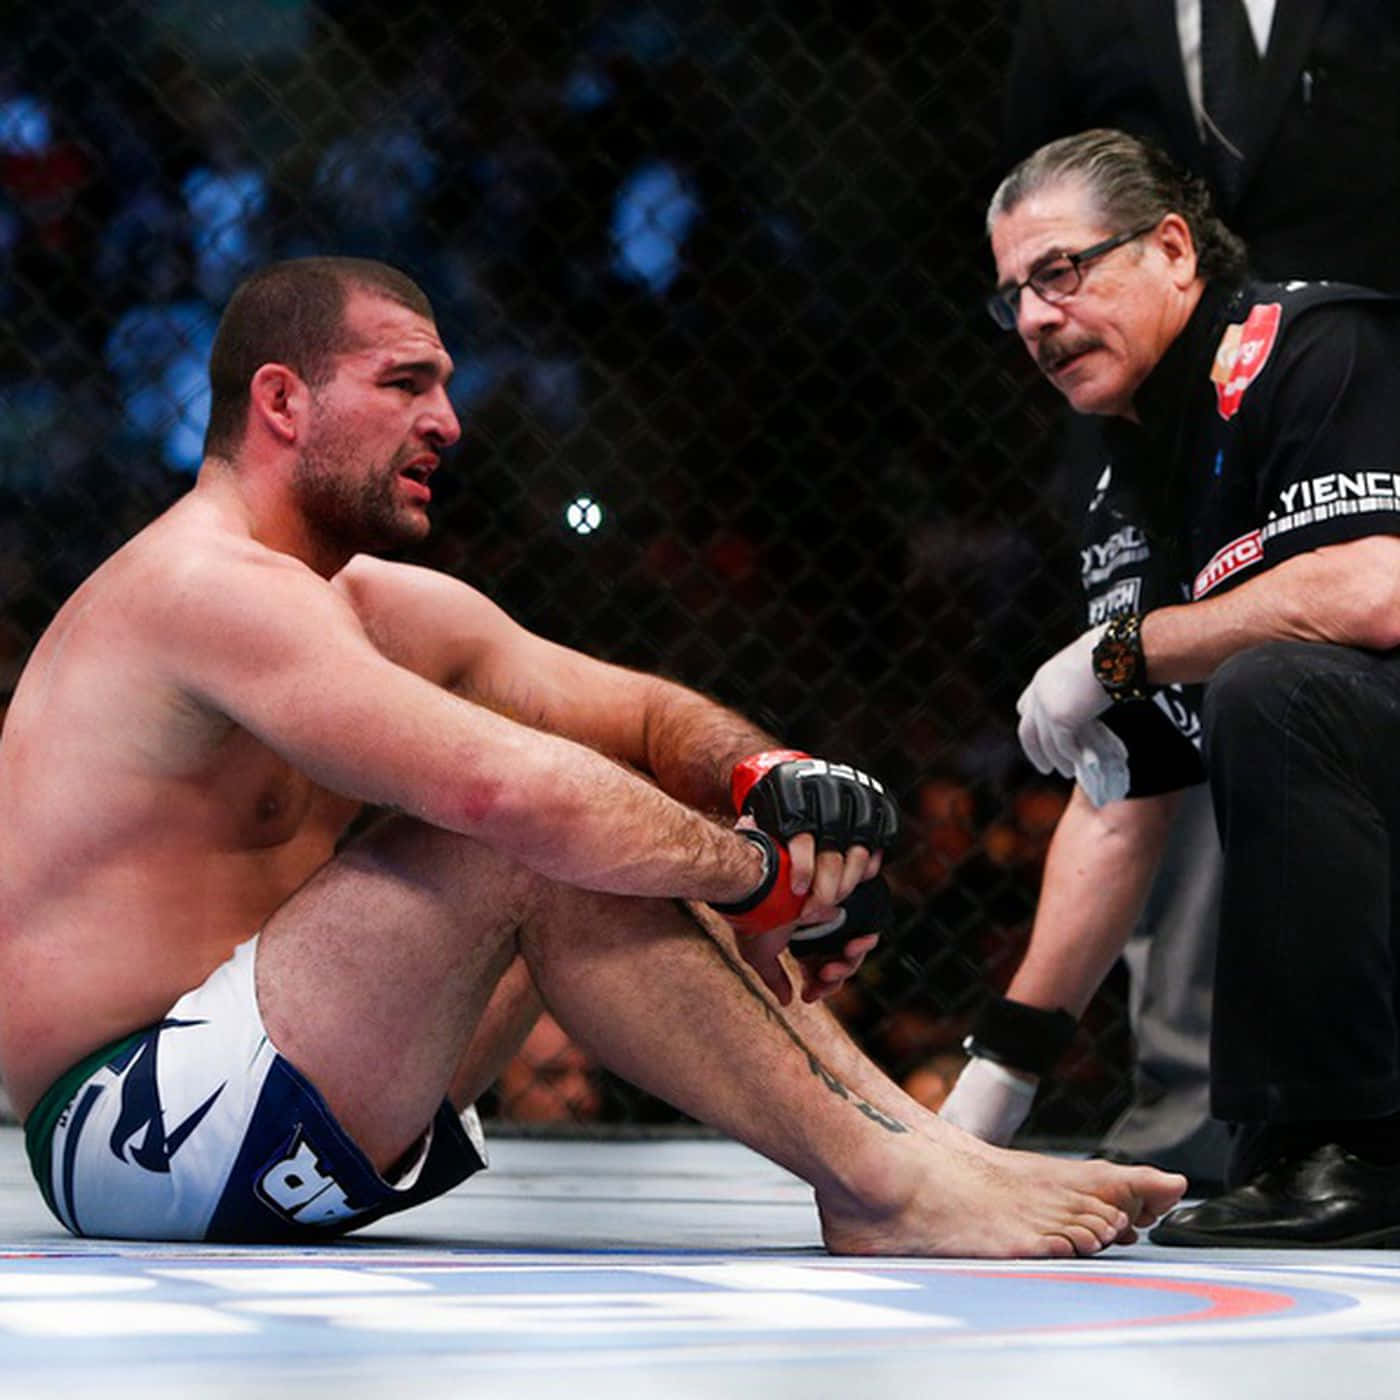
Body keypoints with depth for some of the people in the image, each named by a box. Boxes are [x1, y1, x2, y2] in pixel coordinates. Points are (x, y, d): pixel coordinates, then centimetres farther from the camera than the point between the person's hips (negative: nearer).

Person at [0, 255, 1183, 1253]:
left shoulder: (390, 609, 14)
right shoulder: (207, 589, -17)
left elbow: (649, 717, 12)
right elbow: (507, 788, -30)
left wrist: (771, 779, -11)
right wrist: (756, 873, -18)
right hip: (133, 1126, -10)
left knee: (603, 828, 6)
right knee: (529, 844, -23)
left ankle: (923, 1141, -4)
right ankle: (875, 1183, -20)